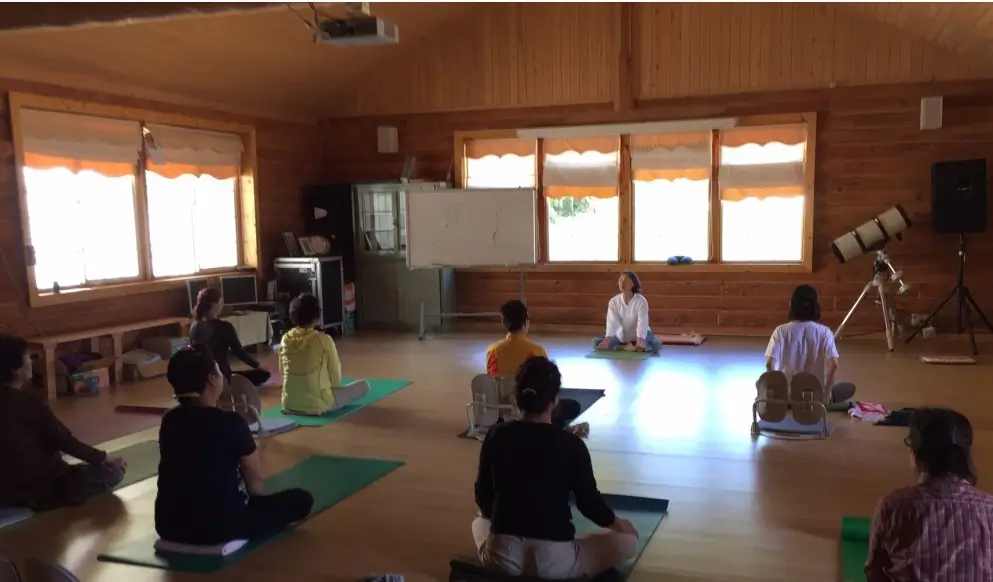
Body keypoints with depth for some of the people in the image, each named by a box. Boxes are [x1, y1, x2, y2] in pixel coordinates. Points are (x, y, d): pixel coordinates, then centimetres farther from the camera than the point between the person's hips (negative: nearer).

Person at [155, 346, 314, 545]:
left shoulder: (169, 421, 2)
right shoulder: (231, 423, -16)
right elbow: (256, 480, -5)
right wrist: (255, 498, 18)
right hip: (217, 526, -7)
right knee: (301, 499, 6)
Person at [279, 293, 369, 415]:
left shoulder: (285, 339, -2)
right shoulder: (324, 340, -15)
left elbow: (282, 371, 9)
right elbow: (335, 376, -7)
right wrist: (333, 388, 14)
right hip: (317, 405, -7)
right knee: (364, 385, 8)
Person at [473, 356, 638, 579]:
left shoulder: (497, 436, -1)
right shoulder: (571, 445, -8)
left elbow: (483, 498, 9)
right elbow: (589, 503, 1)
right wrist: (617, 524, 22)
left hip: (502, 557, 3)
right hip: (554, 561, -3)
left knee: (480, 519, 37)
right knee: (627, 540, 19)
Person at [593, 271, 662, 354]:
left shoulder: (641, 301, -18)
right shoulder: (614, 301, -10)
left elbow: (642, 322, -28)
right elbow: (612, 322, -20)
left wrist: (640, 340, -45)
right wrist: (607, 339, -37)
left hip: (638, 336, -2)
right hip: (621, 336, 3)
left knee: (655, 345, -32)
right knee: (597, 343, -17)